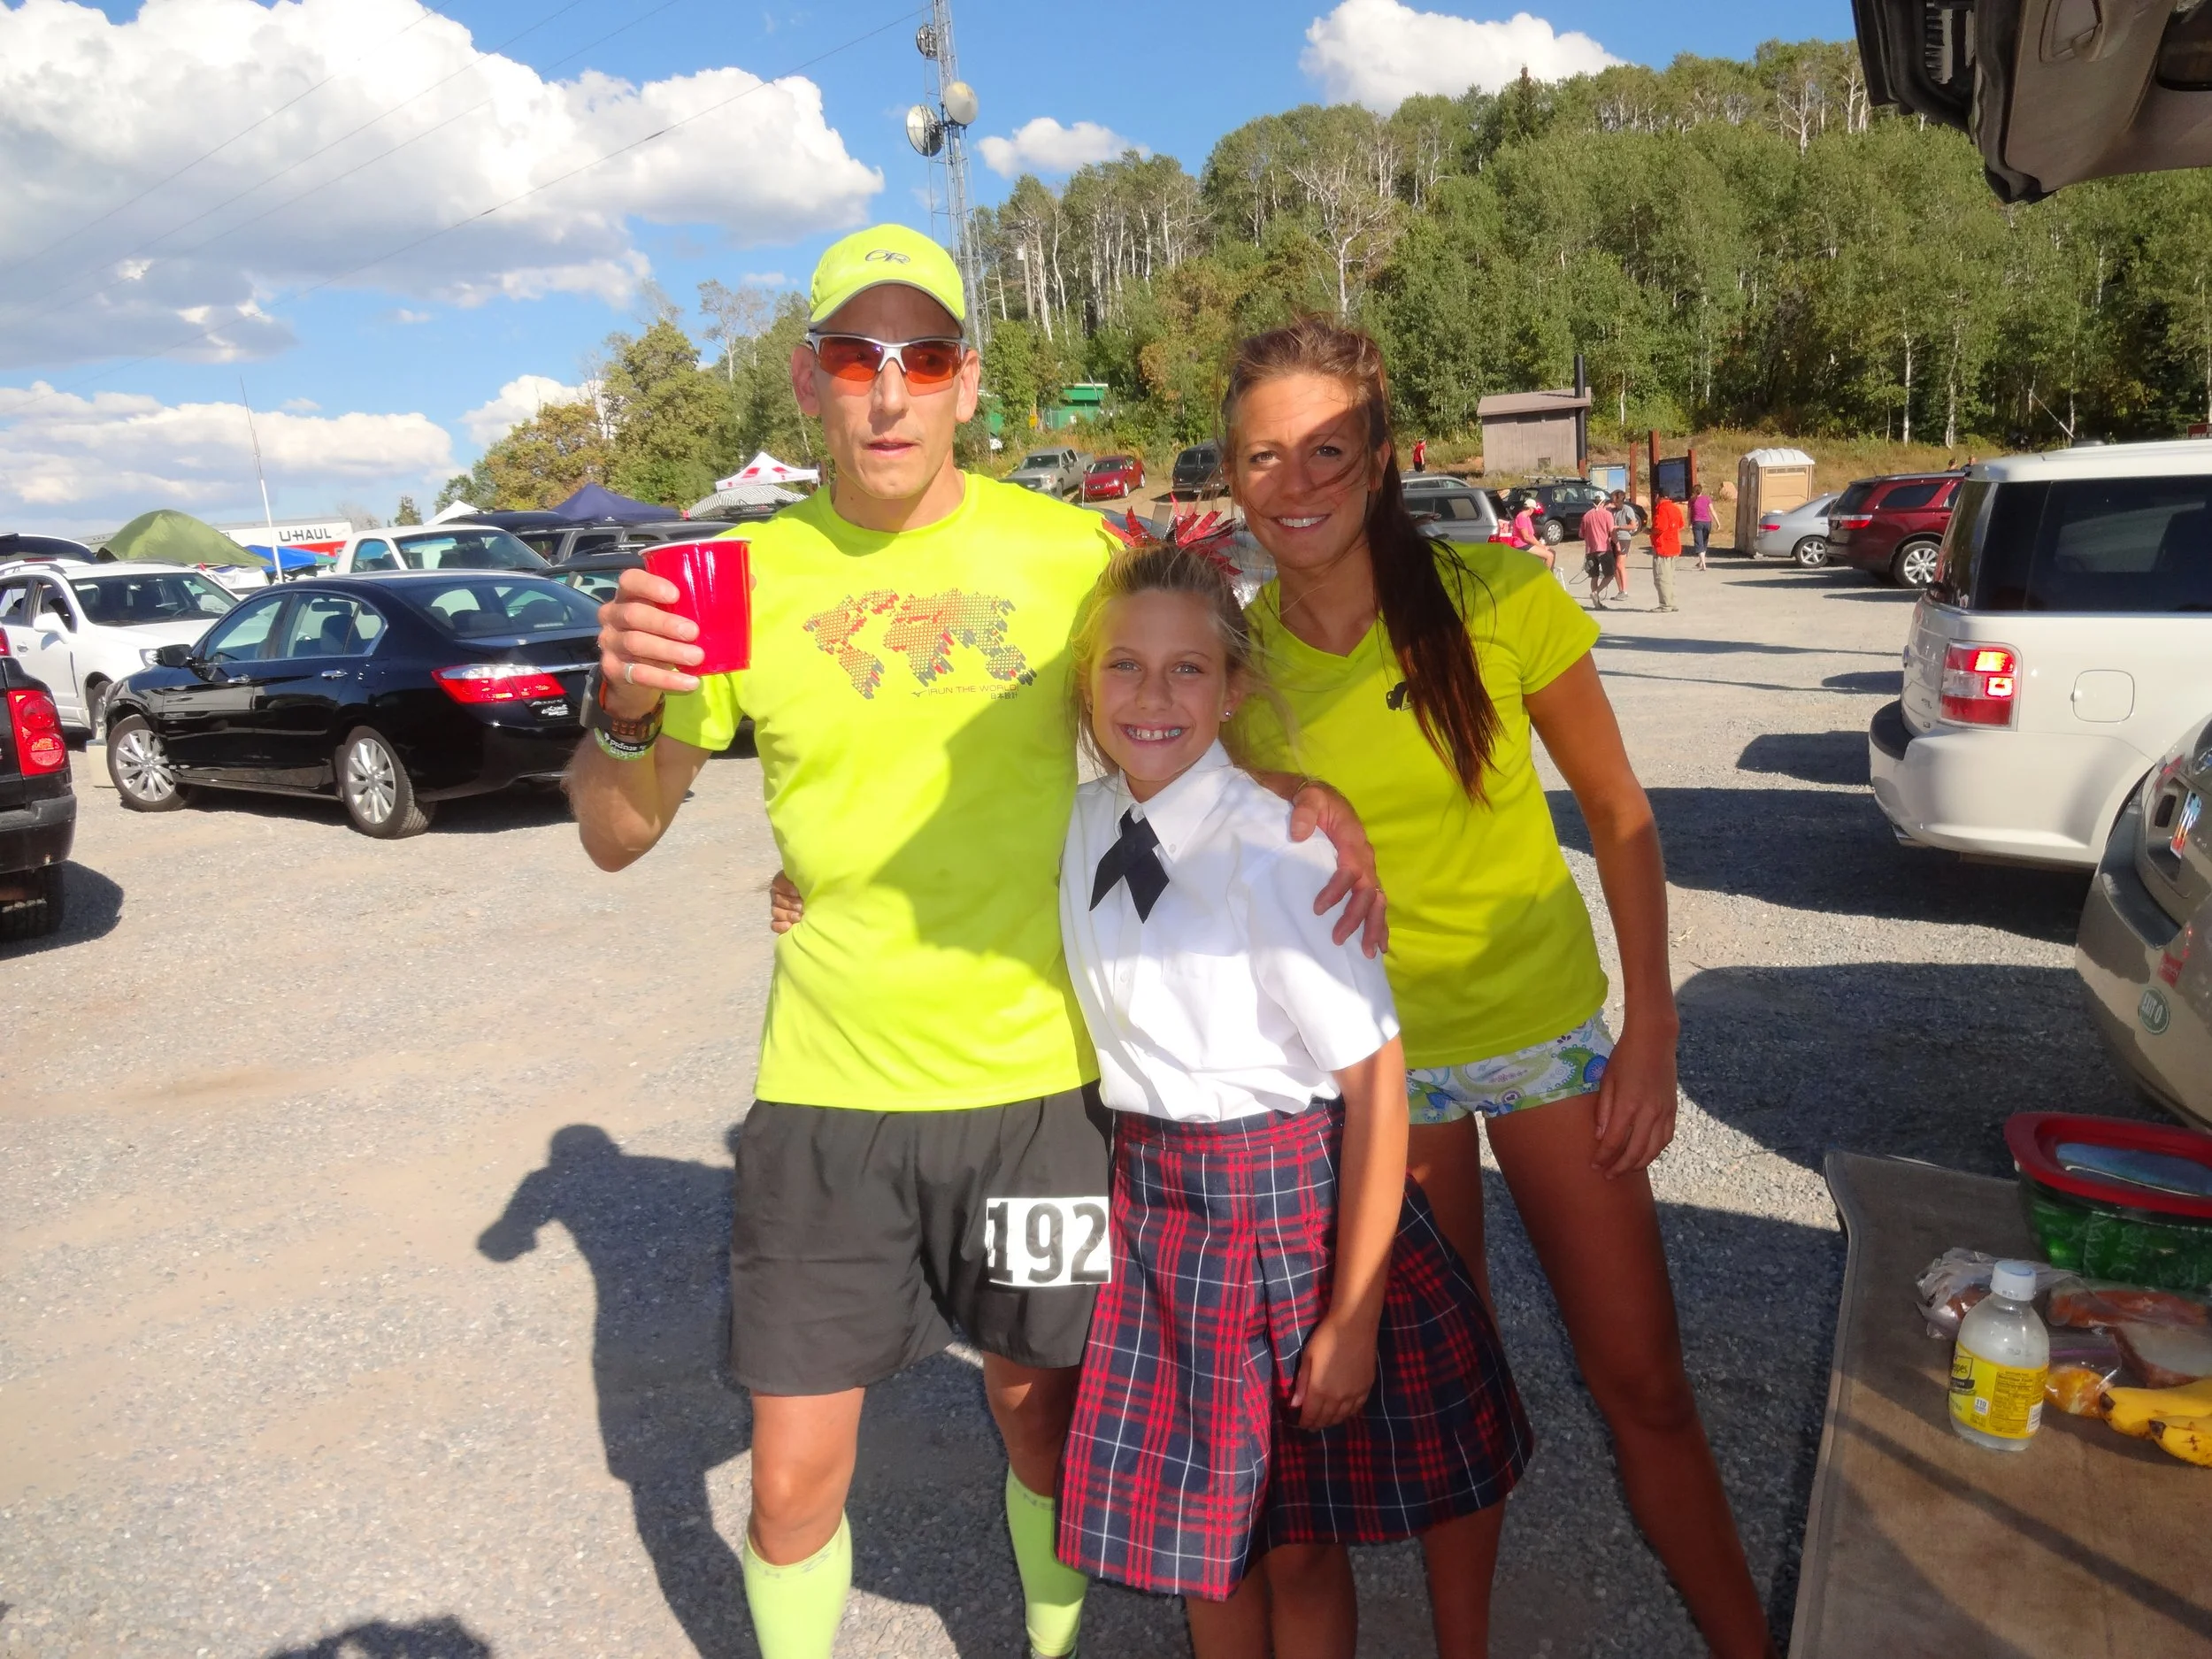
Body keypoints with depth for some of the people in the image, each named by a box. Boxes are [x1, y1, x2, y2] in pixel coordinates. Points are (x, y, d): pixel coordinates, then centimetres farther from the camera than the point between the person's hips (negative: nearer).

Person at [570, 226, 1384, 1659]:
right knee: (794, 1481, 8)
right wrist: (623, 708, -21)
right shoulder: (751, 577, -2)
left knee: (1043, 1419, 18)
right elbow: (618, 838, 0)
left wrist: (1307, 794, -10)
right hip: (826, 1093, 1)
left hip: (1035, 1075, 0)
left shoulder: (1069, 551, -5)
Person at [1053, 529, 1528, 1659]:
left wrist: (1353, 1317, -16)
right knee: (1197, 1524, 19)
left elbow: (1376, 1084, -18)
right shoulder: (1085, 823, -3)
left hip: (1291, 1199, -5)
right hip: (1151, 1196, 5)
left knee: (1296, 1541, 13)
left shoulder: (1273, 849, -21)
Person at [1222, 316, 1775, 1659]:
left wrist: (1652, 1028, -7)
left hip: (1548, 1029, -1)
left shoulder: (1497, 600, -14)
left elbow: (1619, 810, -5)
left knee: (1644, 1383, 7)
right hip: (1372, 1055, 1)